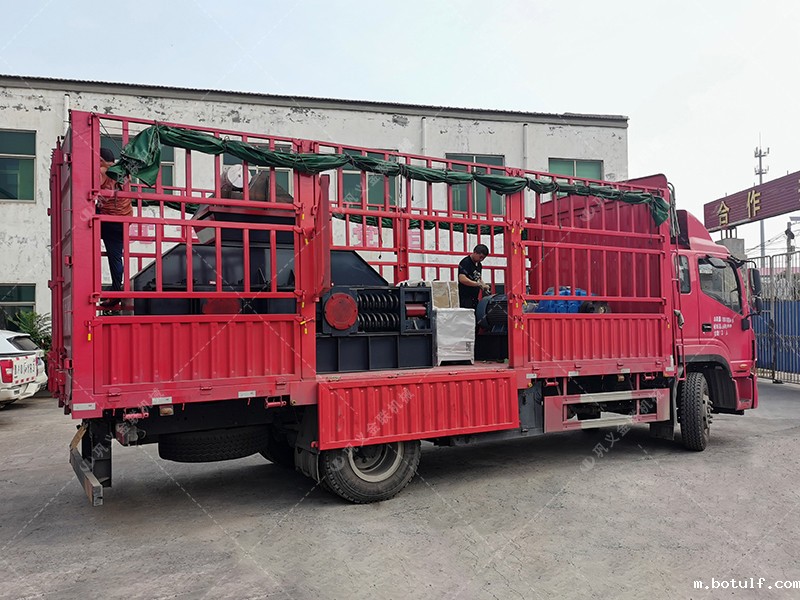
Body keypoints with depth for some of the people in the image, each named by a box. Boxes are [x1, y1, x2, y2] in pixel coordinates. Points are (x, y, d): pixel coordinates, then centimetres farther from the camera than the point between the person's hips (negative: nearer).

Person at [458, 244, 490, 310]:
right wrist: (478, 284, -22)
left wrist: (484, 285, 4)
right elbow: (462, 279, -25)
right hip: (465, 299, -9)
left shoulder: (479, 265, 15)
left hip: (474, 299, 9)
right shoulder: (465, 263, -12)